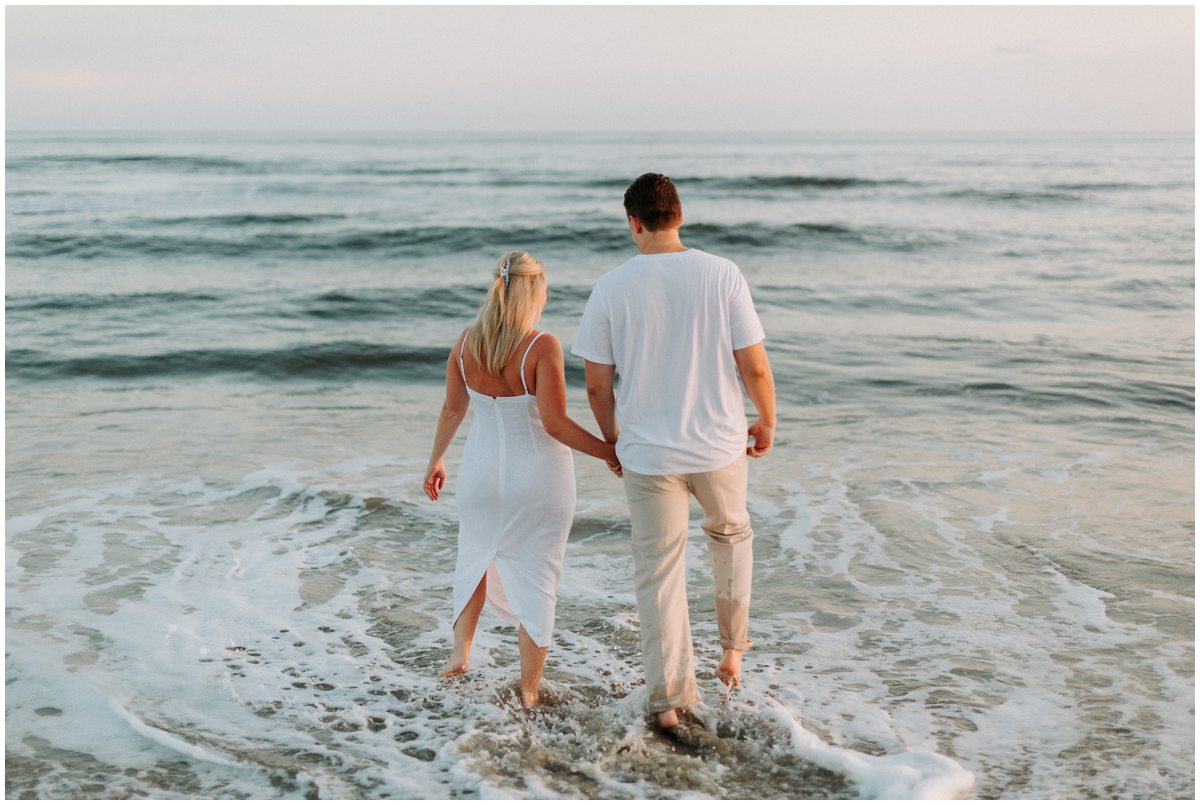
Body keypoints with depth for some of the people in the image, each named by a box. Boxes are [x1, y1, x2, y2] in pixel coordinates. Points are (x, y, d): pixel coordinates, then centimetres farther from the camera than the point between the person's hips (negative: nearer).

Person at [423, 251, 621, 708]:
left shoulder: (466, 343, -5)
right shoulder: (542, 347, -19)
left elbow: (451, 411, 6)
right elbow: (555, 424, -21)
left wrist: (436, 460, 21)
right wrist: (609, 452, -9)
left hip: (483, 473, 4)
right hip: (538, 478, -4)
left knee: (476, 557, 29)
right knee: (535, 579, 8)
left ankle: (460, 652, 31)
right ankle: (529, 692, 16)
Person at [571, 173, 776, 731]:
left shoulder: (611, 288, -7)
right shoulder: (722, 276, -8)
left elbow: (598, 384, -3)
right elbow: (754, 366, -7)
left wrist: (611, 439, 14)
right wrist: (767, 422, 11)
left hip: (649, 453, -1)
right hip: (720, 445, 1)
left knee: (659, 573, 10)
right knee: (730, 533, 29)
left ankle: (669, 697, 16)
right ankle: (732, 650, 34)